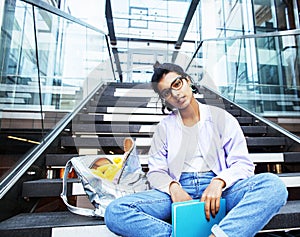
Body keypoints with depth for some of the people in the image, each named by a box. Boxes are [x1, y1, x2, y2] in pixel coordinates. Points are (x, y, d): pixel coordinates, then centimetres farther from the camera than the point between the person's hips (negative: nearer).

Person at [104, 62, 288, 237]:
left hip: (218, 191, 0)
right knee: (114, 212, -22)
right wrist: (173, 187, -15)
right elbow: (156, 171, 8)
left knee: (274, 185, -29)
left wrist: (218, 182, -18)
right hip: (178, 192, 1)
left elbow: (243, 164, 3)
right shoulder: (164, 128, 13)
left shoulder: (221, 118, 8)